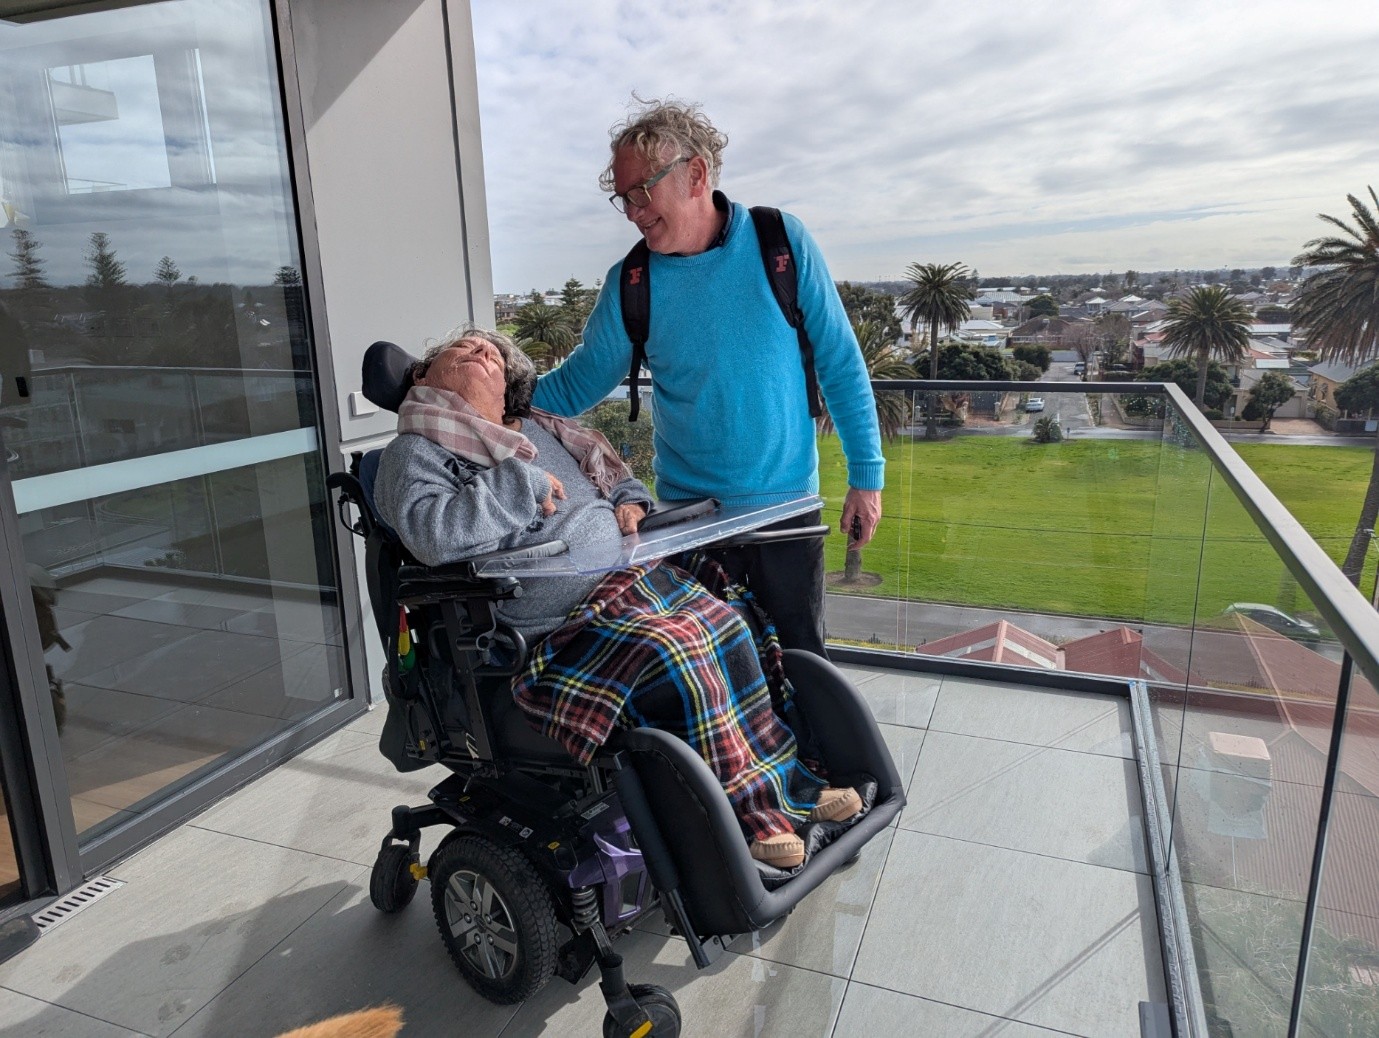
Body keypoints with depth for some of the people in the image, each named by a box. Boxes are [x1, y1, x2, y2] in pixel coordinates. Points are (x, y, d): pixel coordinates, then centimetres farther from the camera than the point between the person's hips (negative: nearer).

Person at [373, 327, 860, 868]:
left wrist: (629, 498, 10)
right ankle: (746, 809, -9)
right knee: (672, 655, -26)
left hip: (628, 579, 8)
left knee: (725, 621, -10)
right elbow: (432, 534, -23)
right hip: (550, 628, -7)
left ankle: (779, 773, 3)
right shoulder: (413, 453, -1)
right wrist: (524, 484, -17)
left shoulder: (540, 429, 20)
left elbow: (614, 474, 34)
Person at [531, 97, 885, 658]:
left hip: (787, 503, -1)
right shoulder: (630, 284, -5)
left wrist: (867, 475, -3)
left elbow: (841, 364, -3)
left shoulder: (782, 243, -8)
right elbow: (575, 386, 3)